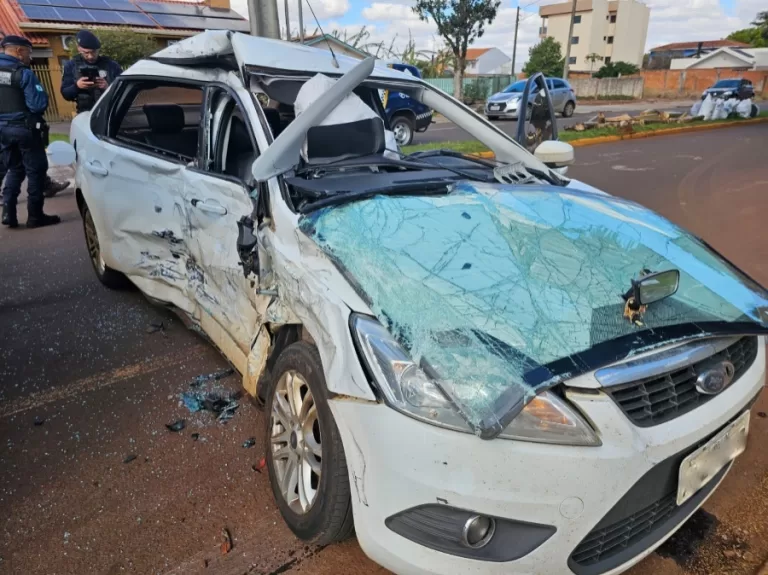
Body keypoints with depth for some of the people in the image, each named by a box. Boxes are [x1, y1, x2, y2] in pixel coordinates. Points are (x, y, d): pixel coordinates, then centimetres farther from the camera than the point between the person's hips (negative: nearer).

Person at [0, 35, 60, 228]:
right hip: (24, 129, -7)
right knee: (35, 171, 3)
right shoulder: (23, 73, -15)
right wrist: (42, 95, 2)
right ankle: (35, 216, 4)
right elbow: (38, 104, -18)